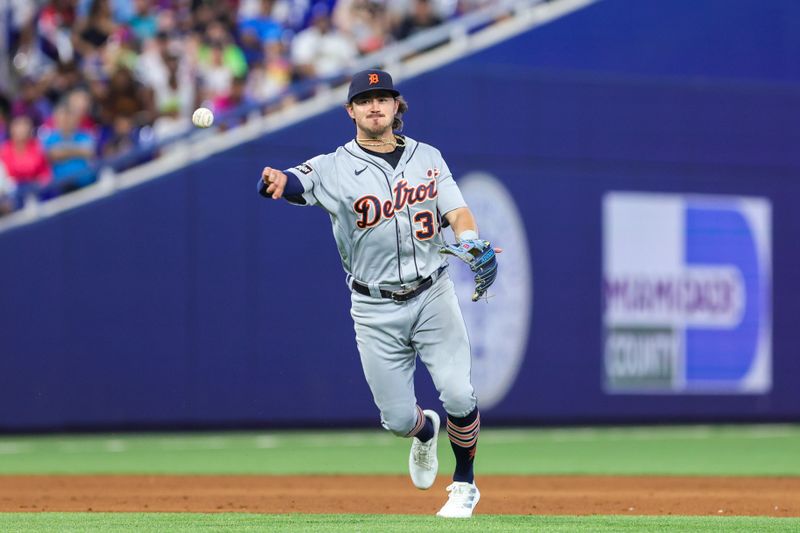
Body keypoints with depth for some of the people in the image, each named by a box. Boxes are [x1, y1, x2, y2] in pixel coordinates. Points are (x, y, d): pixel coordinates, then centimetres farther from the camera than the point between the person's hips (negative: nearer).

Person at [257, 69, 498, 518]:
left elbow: (458, 212, 1)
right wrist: (276, 182, -44)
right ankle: (426, 432, 38)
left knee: (458, 395, -14)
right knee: (398, 418, 0)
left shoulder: (428, 158, 6)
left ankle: (465, 484, 10)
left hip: (433, 296, 1)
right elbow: (296, 182, -19)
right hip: (375, 309, -1)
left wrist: (471, 242, -22)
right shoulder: (335, 169, -3)